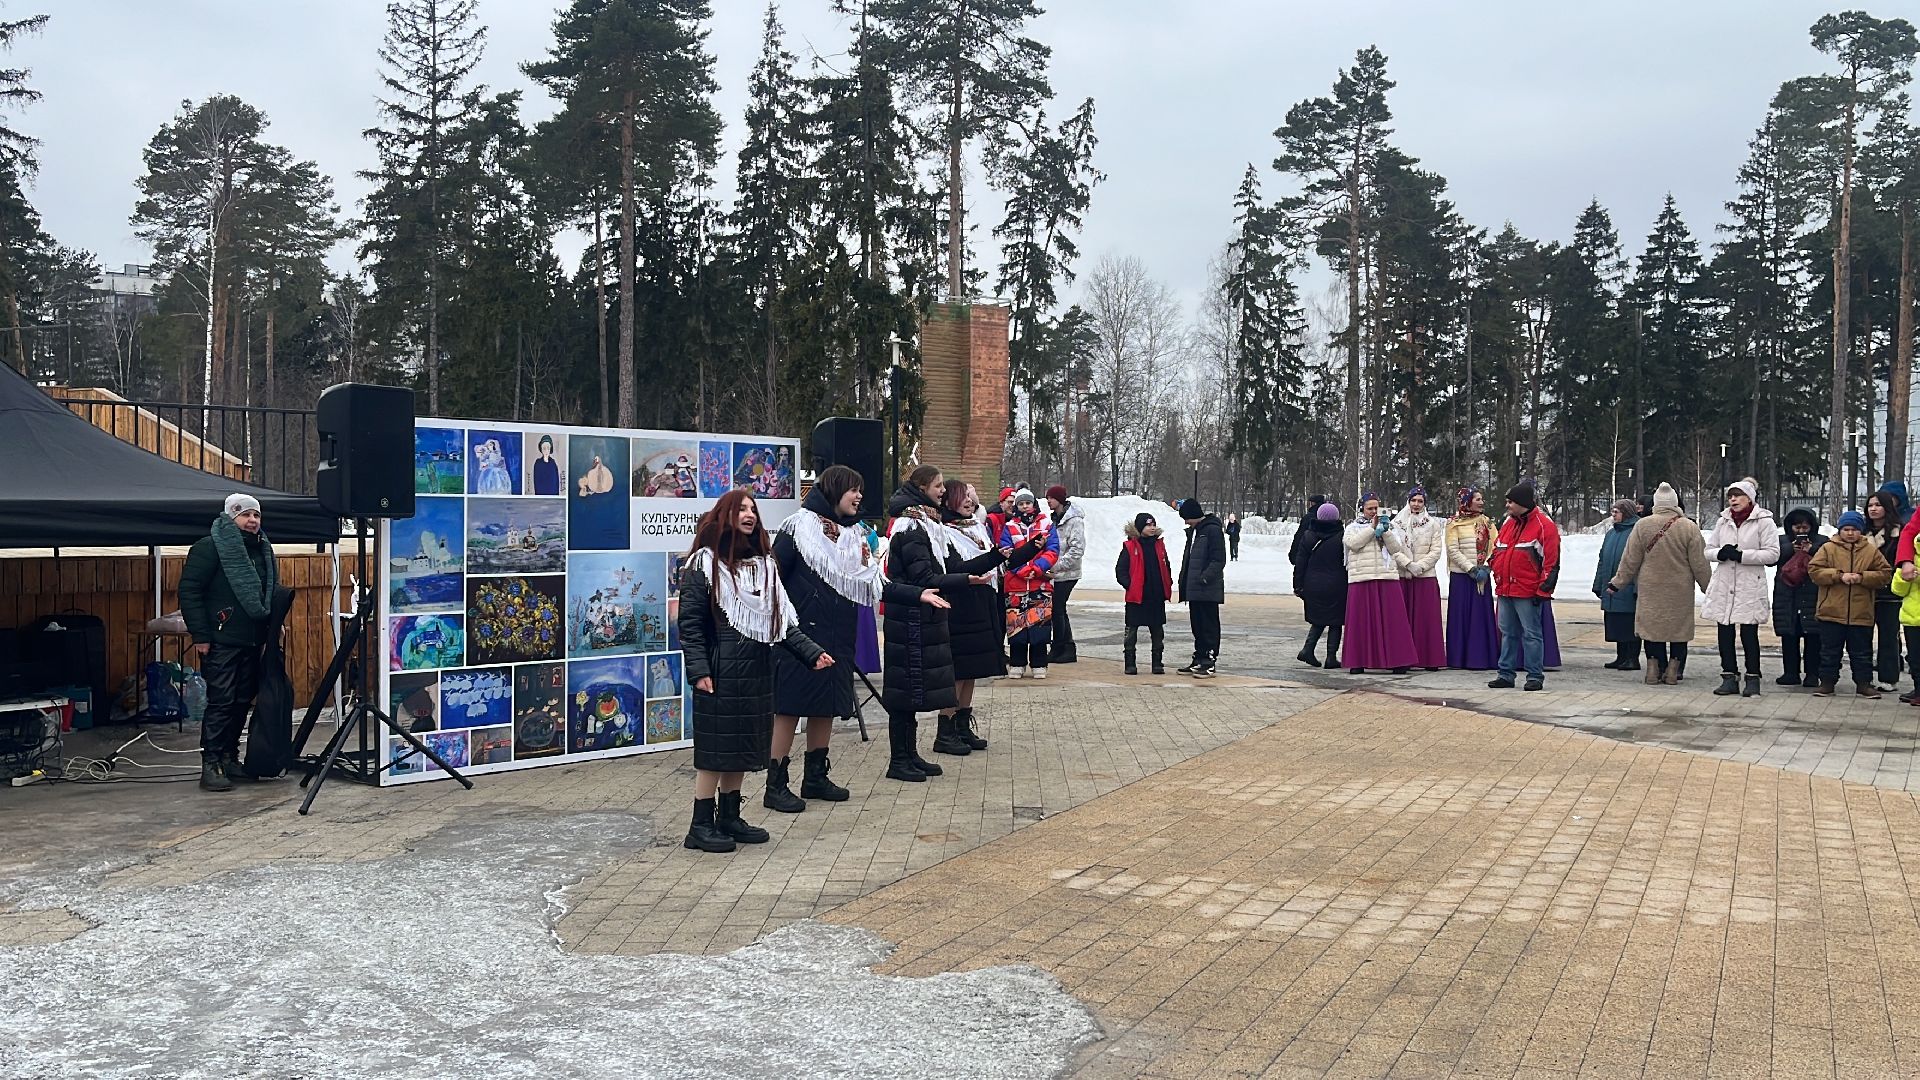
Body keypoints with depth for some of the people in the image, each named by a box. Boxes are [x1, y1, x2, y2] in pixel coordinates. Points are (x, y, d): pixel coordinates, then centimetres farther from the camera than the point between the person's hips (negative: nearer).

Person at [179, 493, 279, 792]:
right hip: (221, 642, -7)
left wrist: (270, 631, 19)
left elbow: (272, 595, 26)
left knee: (243, 701, 11)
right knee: (221, 701, -10)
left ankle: (229, 757, 21)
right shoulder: (209, 547, -7)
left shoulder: (264, 549, 16)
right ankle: (210, 765, -6)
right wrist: (200, 635, -15)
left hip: (253, 642, 7)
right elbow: (189, 591, -11)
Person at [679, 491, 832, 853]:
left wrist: (811, 652, 4)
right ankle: (701, 825, 8)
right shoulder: (704, 563, -6)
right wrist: (699, 670, -18)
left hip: (756, 673, 7)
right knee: (716, 748, -1)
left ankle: (729, 818, 24)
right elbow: (690, 623, -10)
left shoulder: (764, 563, 13)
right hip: (720, 673, -6)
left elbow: (783, 619, 13)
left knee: (742, 748, 12)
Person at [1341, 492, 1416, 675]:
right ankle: (1358, 661, 3)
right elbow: (1353, 543, -9)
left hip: (1388, 578, 2)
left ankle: (1397, 661, 1)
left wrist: (1385, 531, -5)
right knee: (1362, 621, -2)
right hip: (1362, 579, -2)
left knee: (1391, 619, -2)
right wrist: (1372, 528, -8)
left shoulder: (1388, 526, 18)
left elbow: (1395, 548, 7)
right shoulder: (1353, 527, 11)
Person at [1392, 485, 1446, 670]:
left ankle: (1430, 658, -1)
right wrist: (1409, 564, -13)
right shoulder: (1397, 523, 6)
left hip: (1427, 576, 0)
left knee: (1427, 618, -2)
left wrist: (1420, 566, -10)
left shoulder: (1433, 524, 8)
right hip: (1402, 576, 0)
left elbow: (1437, 550, 2)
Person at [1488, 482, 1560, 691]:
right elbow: (1497, 550, 23)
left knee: (1531, 634, -2)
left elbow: (1551, 561, -9)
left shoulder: (1543, 525, -7)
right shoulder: (1508, 523, 15)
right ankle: (1505, 674, 18)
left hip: (1527, 592, -7)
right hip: (1505, 590, 7)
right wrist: (1498, 579, 12)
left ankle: (1535, 676, 4)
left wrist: (1543, 590, -12)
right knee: (1507, 633, 12)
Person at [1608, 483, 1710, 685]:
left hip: (1650, 589, 0)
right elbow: (1699, 564, -3)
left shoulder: (1642, 526, -6)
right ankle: (1673, 669, 9)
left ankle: (1653, 668, 8)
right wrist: (1709, 586, 9)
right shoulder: (1689, 527, -7)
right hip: (1680, 591, 0)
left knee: (1651, 625, 9)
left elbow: (1630, 560, -2)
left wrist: (1618, 582, 8)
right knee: (1679, 628, 9)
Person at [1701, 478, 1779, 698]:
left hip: (1750, 587, -4)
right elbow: (1708, 549, 13)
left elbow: (1773, 554, -8)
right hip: (1724, 586, 4)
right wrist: (1721, 553, -9)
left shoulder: (1763, 521, -2)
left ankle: (1753, 679, 9)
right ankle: (1729, 677, 12)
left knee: (1749, 634, -2)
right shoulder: (1723, 520, 12)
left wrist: (1742, 555, -15)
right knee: (1724, 633, 4)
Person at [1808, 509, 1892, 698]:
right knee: (1829, 651, 7)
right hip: (1831, 612, -1)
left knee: (1862, 652, 10)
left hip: (1861, 614, 1)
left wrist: (1862, 577, -13)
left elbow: (1885, 575, 2)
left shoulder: (1871, 551, 6)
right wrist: (1839, 576, -17)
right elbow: (1814, 571, -6)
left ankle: (1864, 683, 21)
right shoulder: (1828, 548, 1)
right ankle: (1827, 681, 16)